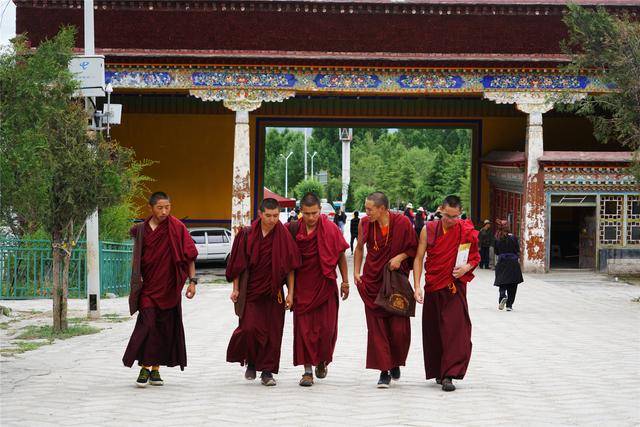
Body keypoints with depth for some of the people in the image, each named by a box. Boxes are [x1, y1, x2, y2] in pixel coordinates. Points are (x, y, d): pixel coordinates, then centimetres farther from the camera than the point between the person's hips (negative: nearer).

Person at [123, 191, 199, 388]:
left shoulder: (176, 228, -3)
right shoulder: (141, 230, 3)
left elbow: (189, 256, -1)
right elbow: (136, 259, 12)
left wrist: (192, 280, -8)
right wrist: (136, 282, 6)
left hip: (169, 288, 0)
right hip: (148, 287, 0)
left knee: (166, 328, 4)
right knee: (147, 325, -12)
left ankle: (156, 369, 15)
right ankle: (144, 368, -4)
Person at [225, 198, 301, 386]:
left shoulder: (284, 236, -2)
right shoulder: (247, 235, -2)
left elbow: (290, 267, 1)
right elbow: (238, 263, 4)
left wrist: (290, 293, -4)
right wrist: (236, 289, 1)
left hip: (274, 292, 1)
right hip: (251, 291, -1)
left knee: (273, 332, 0)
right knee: (250, 328, -11)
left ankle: (267, 371, 10)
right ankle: (251, 362, 14)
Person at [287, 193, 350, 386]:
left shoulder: (330, 229, -6)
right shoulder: (293, 229, -2)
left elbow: (341, 254, 3)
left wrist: (345, 281, 4)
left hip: (325, 285, -1)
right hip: (302, 286, 1)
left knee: (326, 327, 2)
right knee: (304, 328, -2)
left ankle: (322, 361, 28)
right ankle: (308, 370, 3)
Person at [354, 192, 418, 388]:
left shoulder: (402, 222, -10)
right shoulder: (365, 223, -2)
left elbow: (413, 247, 3)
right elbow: (359, 248, 14)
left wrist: (401, 256, -15)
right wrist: (356, 272, 7)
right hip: (373, 281, 2)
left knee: (399, 327, -3)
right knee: (377, 328, -2)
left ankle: (395, 363, 23)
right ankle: (384, 371, 4)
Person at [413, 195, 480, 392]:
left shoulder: (466, 231, -2)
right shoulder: (429, 230, 0)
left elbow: (475, 257, 10)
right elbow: (418, 258, 1)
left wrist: (467, 267, -13)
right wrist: (417, 286, -9)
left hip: (455, 287, -2)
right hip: (433, 288, 2)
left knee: (454, 330, -12)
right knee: (433, 331, 8)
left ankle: (449, 376, -14)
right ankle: (438, 371, 23)